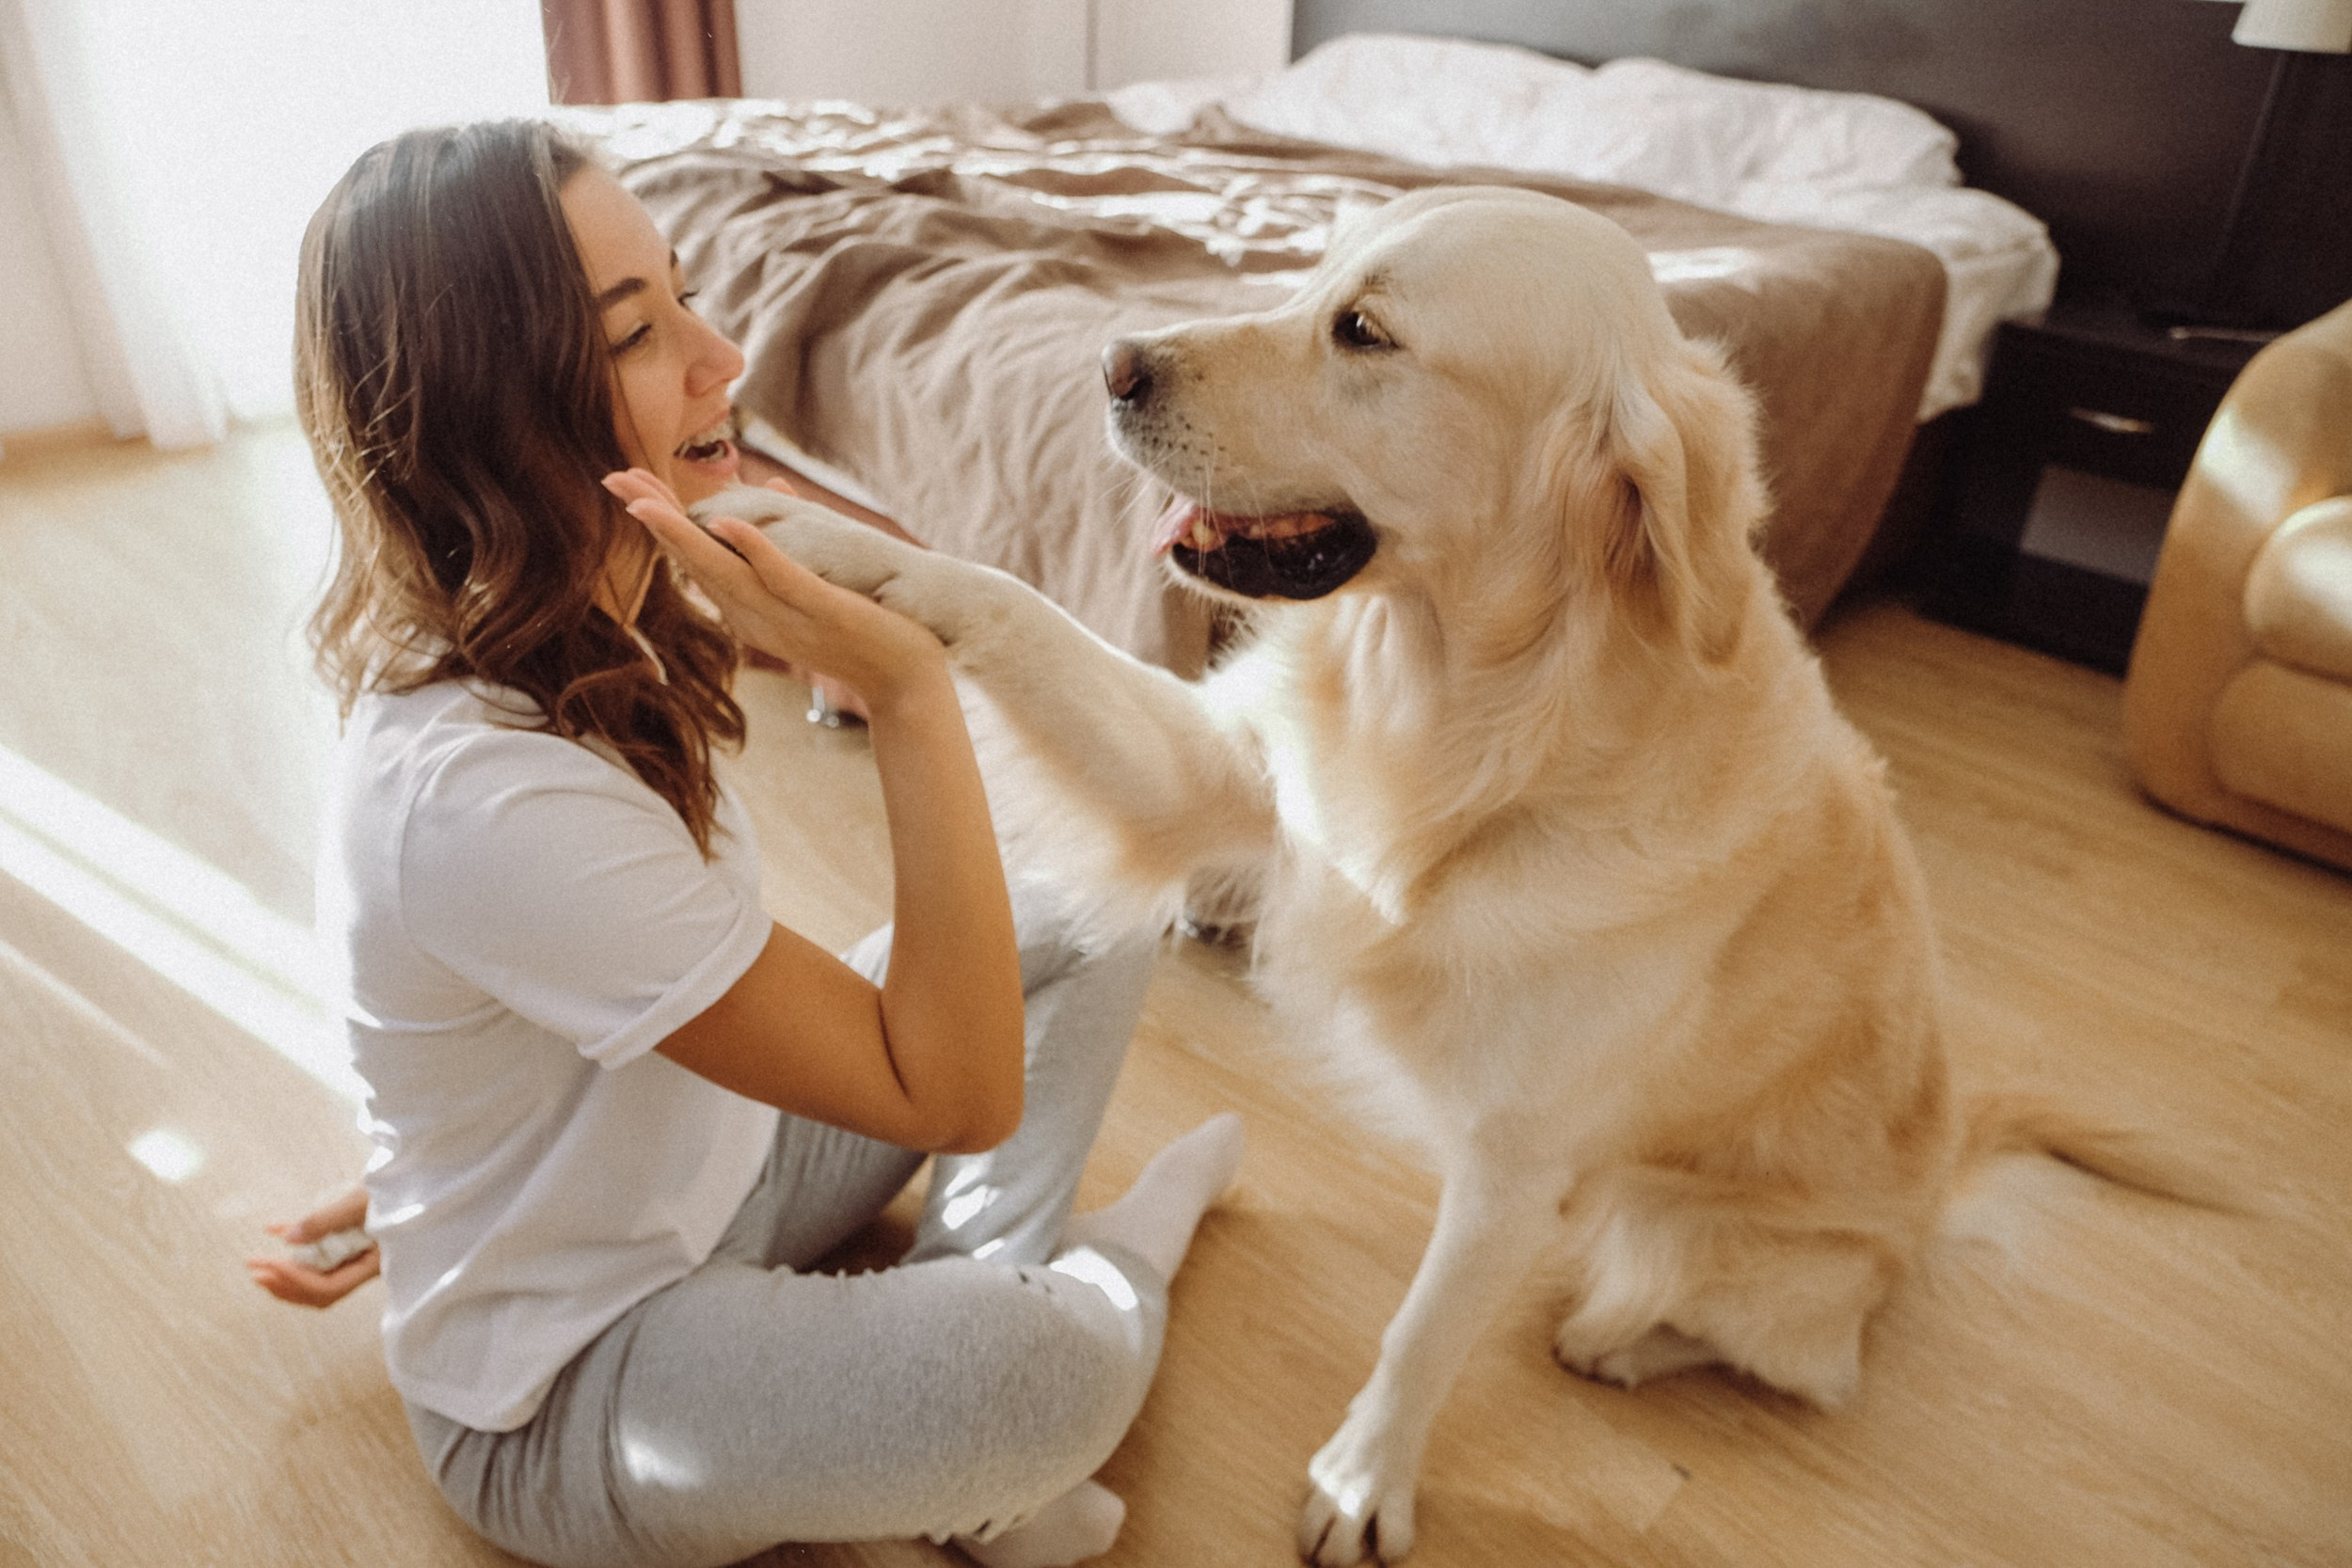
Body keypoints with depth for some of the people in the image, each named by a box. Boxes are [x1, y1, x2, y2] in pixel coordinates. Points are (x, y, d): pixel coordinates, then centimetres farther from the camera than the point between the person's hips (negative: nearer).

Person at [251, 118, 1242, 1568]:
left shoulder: (585, 639, -7)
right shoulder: (478, 795, -36)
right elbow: (957, 1092, -32)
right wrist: (907, 691, -38)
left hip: (718, 1175, 8)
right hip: (553, 1401, -8)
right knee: (1052, 1378, -36)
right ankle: (1123, 1259, -1)